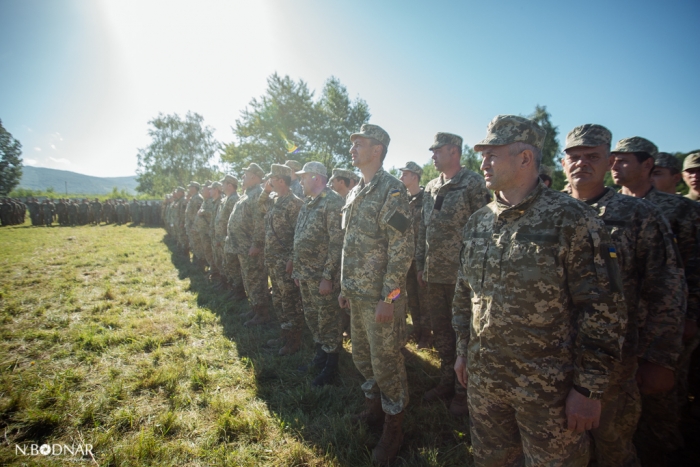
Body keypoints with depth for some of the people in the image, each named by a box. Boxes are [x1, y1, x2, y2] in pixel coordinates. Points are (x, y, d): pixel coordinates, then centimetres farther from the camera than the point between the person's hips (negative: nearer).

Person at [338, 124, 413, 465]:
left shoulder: (391, 190, -14)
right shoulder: (355, 193, 12)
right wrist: (345, 286, 16)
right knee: (362, 356, 21)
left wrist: (388, 296, -20)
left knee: (387, 363, 7)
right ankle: (374, 406, 43)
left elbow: (402, 248, -19)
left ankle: (393, 427, 27)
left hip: (381, 298, -8)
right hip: (356, 295, 8)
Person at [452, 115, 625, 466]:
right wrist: (462, 351, 12)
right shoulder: (478, 222, 4)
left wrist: (588, 388, -13)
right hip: (482, 379, 5)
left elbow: (603, 310, -13)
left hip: (549, 387, -5)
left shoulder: (571, 219, -13)